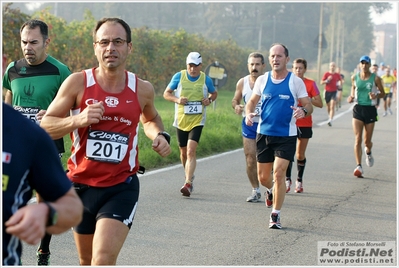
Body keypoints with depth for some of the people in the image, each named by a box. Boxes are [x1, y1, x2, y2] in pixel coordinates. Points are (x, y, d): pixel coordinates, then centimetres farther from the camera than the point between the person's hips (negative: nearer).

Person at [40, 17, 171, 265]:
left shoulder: (142, 89, -1)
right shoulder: (78, 82, -7)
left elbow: (151, 119, 22)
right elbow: (45, 126, -4)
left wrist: (160, 136, 0)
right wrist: (77, 120, -22)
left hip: (122, 187, -1)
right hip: (81, 185, 1)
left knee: (103, 260, -18)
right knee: (87, 261, 17)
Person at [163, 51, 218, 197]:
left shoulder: (206, 80, -1)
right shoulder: (178, 76, -2)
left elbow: (214, 93, 17)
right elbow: (166, 93, 5)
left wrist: (209, 100, -5)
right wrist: (177, 99, -15)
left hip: (197, 121, -2)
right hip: (181, 120, 2)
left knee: (191, 151, -17)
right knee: (183, 152, 13)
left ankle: (188, 184, -21)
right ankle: (189, 176, 39)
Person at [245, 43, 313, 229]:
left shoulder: (296, 82, -4)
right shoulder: (262, 80, 3)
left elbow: (309, 105, -2)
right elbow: (252, 101, 12)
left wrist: (303, 111, -26)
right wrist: (248, 113, -10)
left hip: (286, 136, -3)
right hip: (263, 133, 3)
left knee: (279, 173, -12)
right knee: (263, 177, 9)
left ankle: (275, 215, 1)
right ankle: (271, 190, 46)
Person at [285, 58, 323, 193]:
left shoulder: (310, 84, -1)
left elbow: (320, 104, -3)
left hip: (305, 124, 0)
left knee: (300, 155, 6)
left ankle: (299, 181, 20)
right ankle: (287, 180, 0)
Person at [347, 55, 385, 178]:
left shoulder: (375, 78, -2)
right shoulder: (354, 77, 3)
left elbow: (383, 93, 5)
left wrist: (376, 95, -16)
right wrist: (351, 96, 1)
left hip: (370, 110, -1)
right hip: (358, 109, 1)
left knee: (367, 141, 7)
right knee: (357, 139, -11)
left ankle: (368, 152, 44)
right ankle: (359, 166, -13)